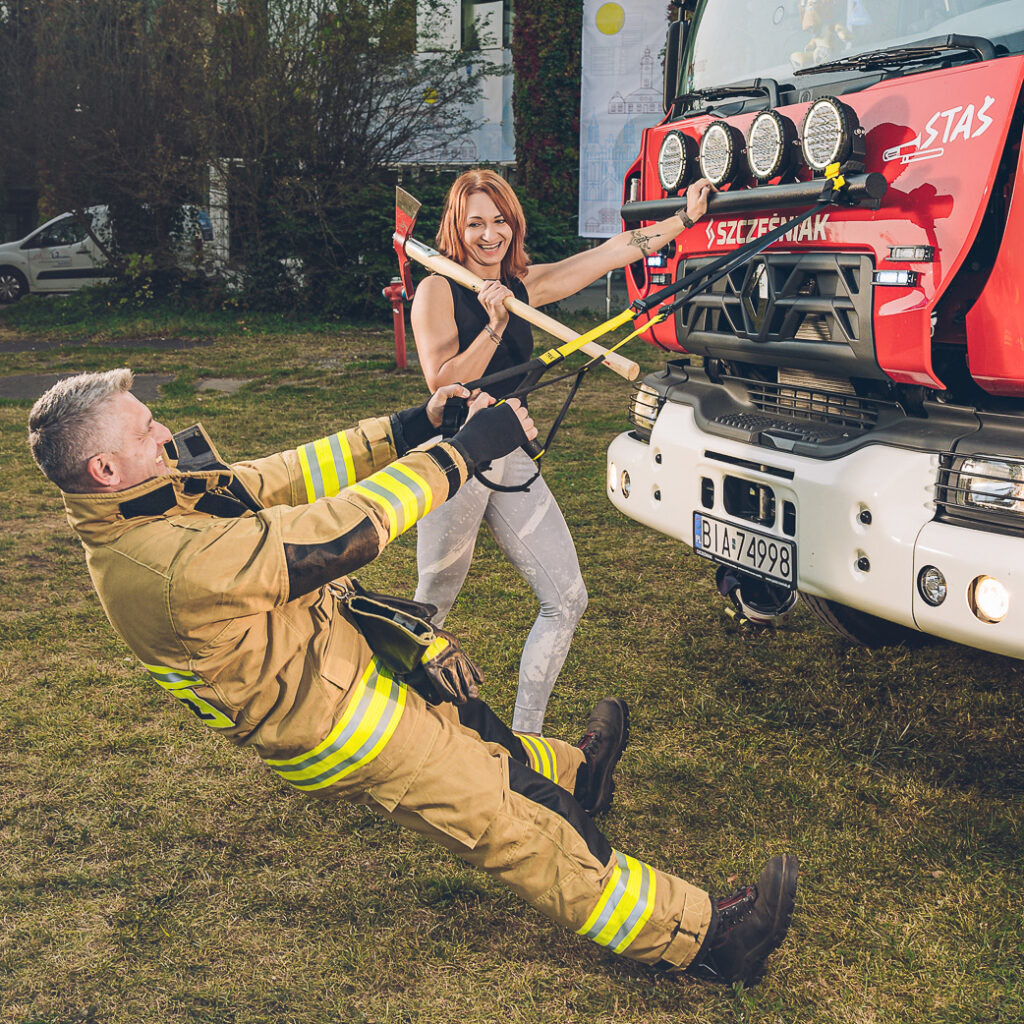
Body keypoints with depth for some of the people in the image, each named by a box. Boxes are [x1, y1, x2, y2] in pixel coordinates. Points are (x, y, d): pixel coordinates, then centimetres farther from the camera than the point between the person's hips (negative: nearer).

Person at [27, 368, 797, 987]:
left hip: (334, 676, 9)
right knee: (524, 829, -1)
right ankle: (700, 936, 9)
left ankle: (576, 771, 57)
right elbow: (343, 531, -32)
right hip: (341, 732, -9)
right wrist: (467, 450, -23)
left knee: (472, 736, 30)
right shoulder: (180, 564, -35)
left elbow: (288, 476, -4)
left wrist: (414, 426, -11)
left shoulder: (141, 510, -5)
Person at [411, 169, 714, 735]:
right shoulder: (437, 291, -8)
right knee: (432, 608, 7)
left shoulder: (525, 284, 9)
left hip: (512, 458, 6)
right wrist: (494, 326, -24)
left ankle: (524, 736, 12)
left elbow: (612, 252, 11)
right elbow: (442, 383, -15)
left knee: (566, 600, 1)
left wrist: (686, 217, 9)